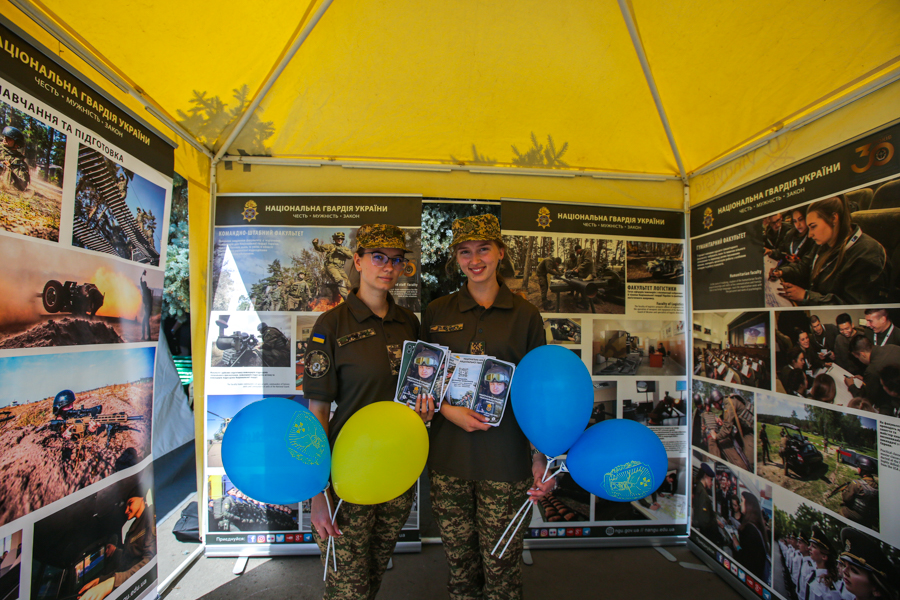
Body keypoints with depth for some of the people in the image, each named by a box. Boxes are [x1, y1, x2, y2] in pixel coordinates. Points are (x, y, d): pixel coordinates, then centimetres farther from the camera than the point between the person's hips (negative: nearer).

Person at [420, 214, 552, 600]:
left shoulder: (524, 315, 2)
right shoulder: (437, 313, 5)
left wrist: (542, 456, -3)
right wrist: (448, 409, -9)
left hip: (505, 459, -1)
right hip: (448, 456, 2)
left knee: (501, 568, 8)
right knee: (460, 565, 13)